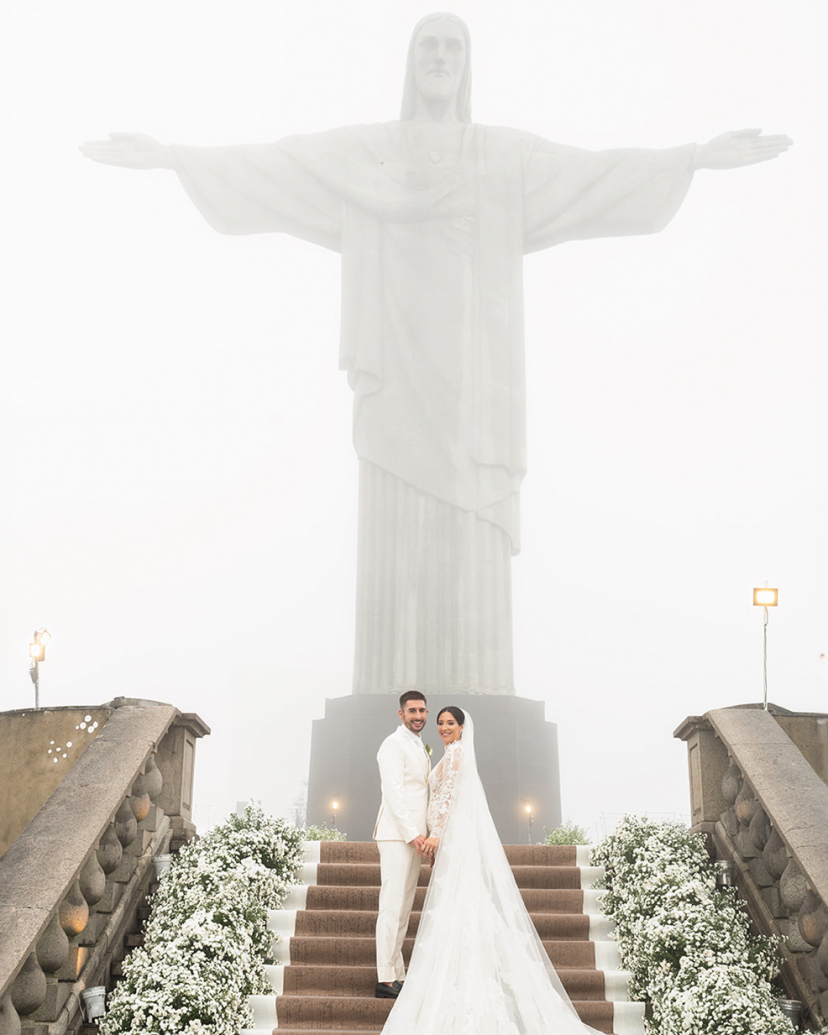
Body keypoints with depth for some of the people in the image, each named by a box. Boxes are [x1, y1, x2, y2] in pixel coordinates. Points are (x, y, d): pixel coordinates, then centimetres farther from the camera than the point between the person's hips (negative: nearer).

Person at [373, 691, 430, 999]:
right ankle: (385, 980, -9)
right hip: (396, 835, -9)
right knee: (392, 906, -10)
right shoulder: (394, 745, -8)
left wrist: (423, 834, 17)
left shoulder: (420, 748, 20)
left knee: (404, 908, 10)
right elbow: (393, 792, -16)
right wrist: (412, 833, -20)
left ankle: (398, 975, 15)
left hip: (413, 837, 9)